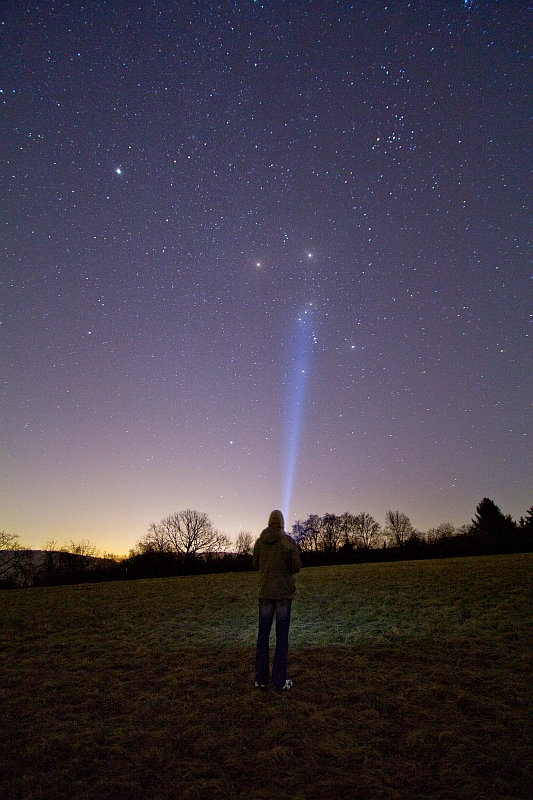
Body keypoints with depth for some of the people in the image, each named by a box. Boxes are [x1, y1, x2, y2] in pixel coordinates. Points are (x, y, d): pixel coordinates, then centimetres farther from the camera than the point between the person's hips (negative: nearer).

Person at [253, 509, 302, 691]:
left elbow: (256, 565, 7)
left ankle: (261, 679, 18)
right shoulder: (289, 541, -10)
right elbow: (296, 567, -9)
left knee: (263, 635, 12)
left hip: (265, 592, 3)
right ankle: (280, 681, 10)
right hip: (284, 592, -2)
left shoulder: (259, 542, -2)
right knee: (282, 636, 6)